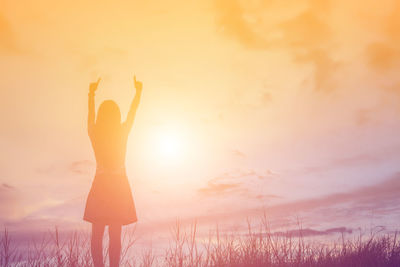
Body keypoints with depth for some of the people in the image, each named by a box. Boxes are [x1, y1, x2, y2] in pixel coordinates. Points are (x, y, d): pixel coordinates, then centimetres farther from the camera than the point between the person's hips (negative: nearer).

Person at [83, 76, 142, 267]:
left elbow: (90, 113, 18)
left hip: (100, 185, 1)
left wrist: (91, 93, 36)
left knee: (97, 235, 5)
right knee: (115, 235, 2)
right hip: (119, 185, -1)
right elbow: (132, 113, 13)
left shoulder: (94, 133, -2)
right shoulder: (123, 132, -4)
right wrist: (138, 92, 31)